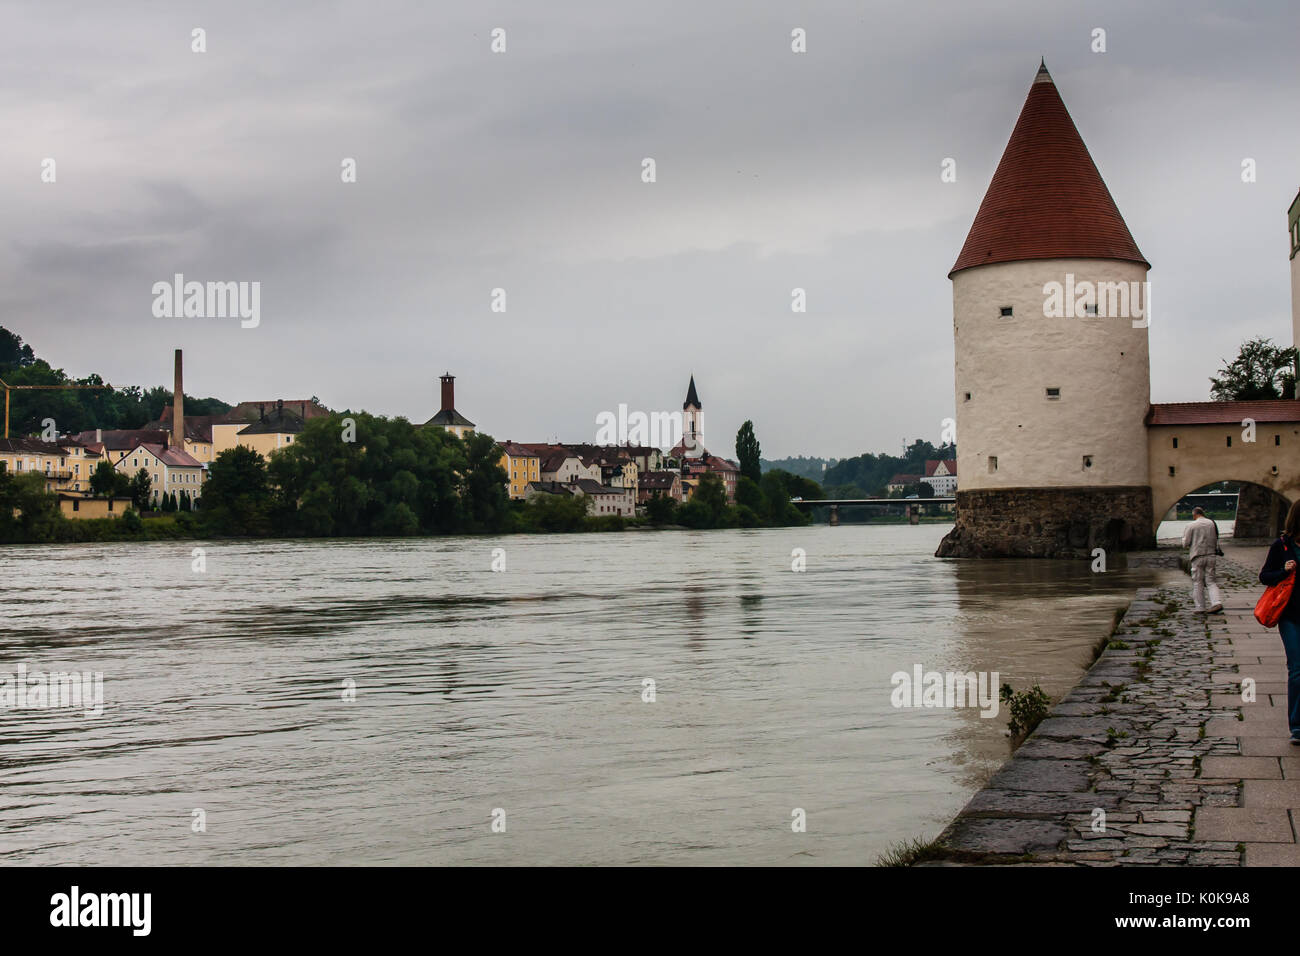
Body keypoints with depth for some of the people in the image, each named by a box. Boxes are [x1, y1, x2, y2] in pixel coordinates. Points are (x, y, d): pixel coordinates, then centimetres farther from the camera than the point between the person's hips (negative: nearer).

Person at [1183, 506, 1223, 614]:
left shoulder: (1191, 525, -6)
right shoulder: (1212, 524, 5)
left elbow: (1185, 543, -5)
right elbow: (1215, 541, 11)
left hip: (1198, 557, -3)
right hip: (1211, 555, 3)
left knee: (1198, 582, 5)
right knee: (1211, 581, 7)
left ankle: (1200, 608, 5)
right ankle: (1217, 603, -11)